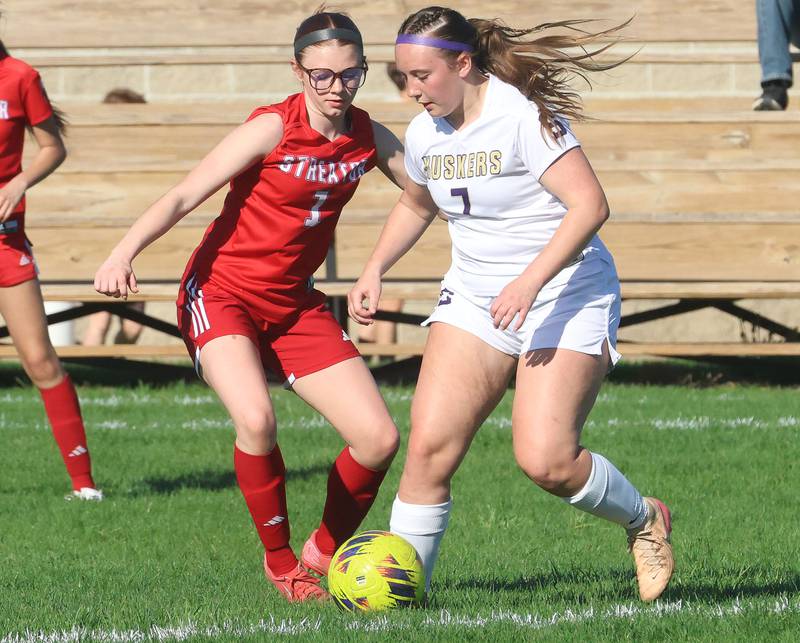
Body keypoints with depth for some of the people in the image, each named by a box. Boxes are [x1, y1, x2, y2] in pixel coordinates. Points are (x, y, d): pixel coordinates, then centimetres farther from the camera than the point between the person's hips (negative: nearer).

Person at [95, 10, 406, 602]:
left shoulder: (367, 138, -2)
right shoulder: (272, 128, -17)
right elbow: (184, 196, -21)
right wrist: (125, 252, -36)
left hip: (294, 303, 6)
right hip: (221, 292, -6)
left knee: (379, 438, -5)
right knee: (256, 418, -32)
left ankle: (326, 552, 20)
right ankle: (280, 561, -9)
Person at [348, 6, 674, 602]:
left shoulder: (524, 116, -18)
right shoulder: (424, 133, 5)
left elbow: (590, 205, -23)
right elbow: (415, 205, 27)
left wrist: (530, 281, -31)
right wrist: (374, 270, 14)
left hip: (567, 293, -6)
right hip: (475, 296, 6)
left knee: (546, 459, -17)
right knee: (429, 445, -10)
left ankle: (645, 520, 11)